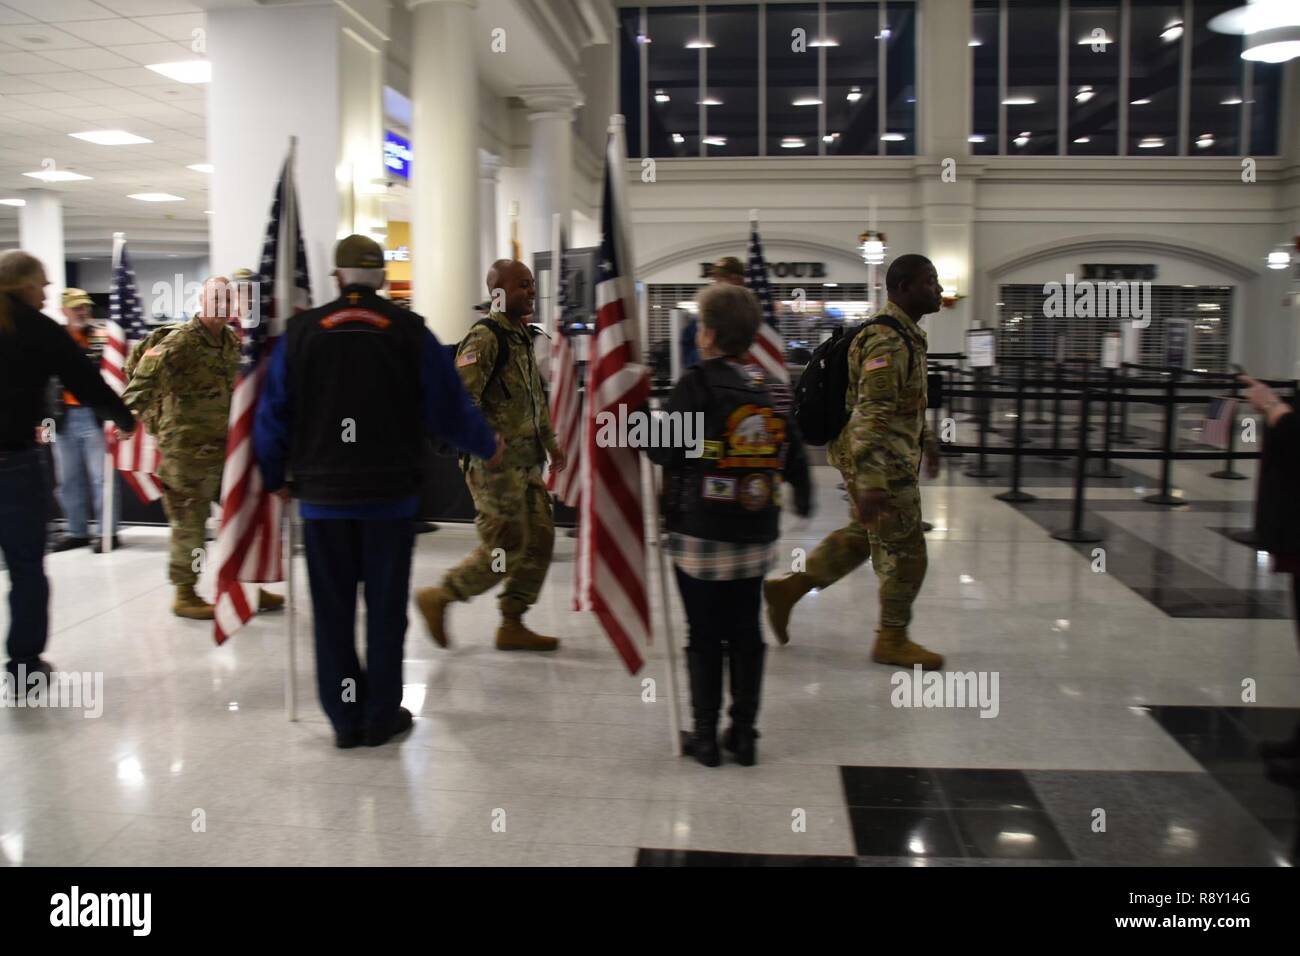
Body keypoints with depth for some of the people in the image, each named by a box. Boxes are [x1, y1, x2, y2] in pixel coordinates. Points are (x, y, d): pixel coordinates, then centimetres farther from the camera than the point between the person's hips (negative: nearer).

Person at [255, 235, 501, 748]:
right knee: (386, 606, 9)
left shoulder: (302, 331, 1)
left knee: (332, 608, 10)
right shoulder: (409, 331, -3)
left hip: (322, 495, 1)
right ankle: (382, 716, 14)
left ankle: (345, 717, 15)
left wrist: (274, 477, 17)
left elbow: (274, 414, 3)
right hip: (390, 494, -1)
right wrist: (488, 446, 18)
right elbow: (448, 405, 1)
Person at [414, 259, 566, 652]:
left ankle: (512, 626, 19)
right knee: (504, 549, -5)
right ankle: (437, 598, 14)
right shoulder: (485, 336, -15)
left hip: (525, 463, 10)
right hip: (495, 465, -10)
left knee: (540, 539, 9)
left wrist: (549, 441, 20)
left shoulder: (522, 335, 15)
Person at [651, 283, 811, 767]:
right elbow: (794, 456, 9)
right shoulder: (767, 389, 3)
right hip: (755, 539, 5)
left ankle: (705, 736, 15)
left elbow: (666, 451, -15)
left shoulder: (695, 385, -12)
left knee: (704, 637, 7)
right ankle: (744, 734, 21)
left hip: (700, 536, -4)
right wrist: (803, 499, 26)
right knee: (747, 635, 14)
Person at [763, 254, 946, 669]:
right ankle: (892, 641, 20)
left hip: (893, 459, 10)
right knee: (904, 553, 3)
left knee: (860, 537, 20)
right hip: (882, 464, -10)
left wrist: (928, 442, 31)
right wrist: (871, 484, -34)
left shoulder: (906, 334, 11)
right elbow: (871, 415, -29)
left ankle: (787, 589, 26)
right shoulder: (888, 341, -23)